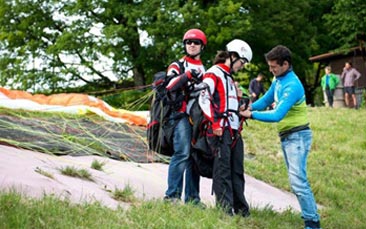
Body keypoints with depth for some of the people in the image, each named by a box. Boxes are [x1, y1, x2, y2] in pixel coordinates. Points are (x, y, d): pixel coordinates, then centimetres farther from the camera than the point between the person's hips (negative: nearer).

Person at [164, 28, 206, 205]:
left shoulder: (204, 70, 24)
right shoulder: (177, 66, 7)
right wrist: (187, 75, -20)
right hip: (182, 114, -6)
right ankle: (172, 195, -16)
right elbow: (169, 85, -11)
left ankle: (192, 198, 10)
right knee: (182, 153, -18)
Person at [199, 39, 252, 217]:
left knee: (237, 170, 10)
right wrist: (214, 123, -21)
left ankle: (241, 209, 16)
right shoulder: (213, 73, -3)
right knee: (222, 170, -9)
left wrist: (238, 97, 11)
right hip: (221, 129, -9)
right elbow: (204, 98, -15)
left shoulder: (229, 77, 26)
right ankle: (225, 209, -9)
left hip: (234, 129, 9)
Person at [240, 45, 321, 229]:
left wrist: (252, 115, -21)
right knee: (296, 180, 11)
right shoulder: (278, 79, 5)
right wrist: (250, 107, -2)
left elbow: (277, 116, -29)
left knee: (298, 181, -16)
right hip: (286, 136, 10)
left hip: (297, 136, -10)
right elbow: (267, 99, 17)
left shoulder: (292, 86, -24)